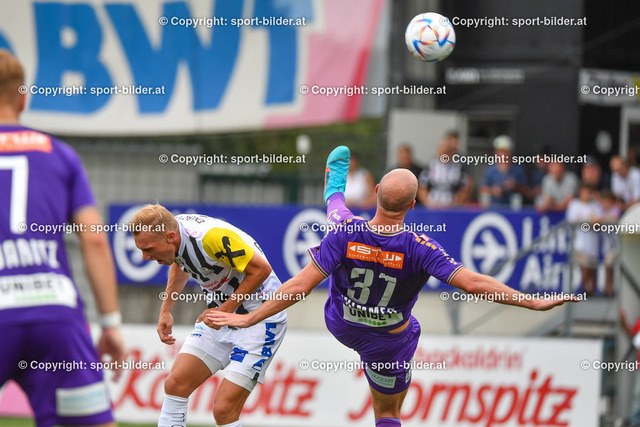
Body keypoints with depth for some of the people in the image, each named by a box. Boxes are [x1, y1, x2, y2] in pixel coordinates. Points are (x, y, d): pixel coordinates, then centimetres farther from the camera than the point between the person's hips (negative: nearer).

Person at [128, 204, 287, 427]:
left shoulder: (212, 237, -32)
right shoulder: (172, 232, -6)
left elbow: (261, 268, -23)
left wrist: (227, 309, -20)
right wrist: (166, 309, 14)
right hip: (222, 312, 8)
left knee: (224, 409, -16)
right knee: (175, 384, 0)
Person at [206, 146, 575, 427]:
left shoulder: (346, 234, -31)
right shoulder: (420, 249, -35)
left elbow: (300, 286, -29)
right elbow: (473, 283, -37)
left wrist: (248, 319, -22)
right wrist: (534, 303, -30)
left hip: (341, 325, 3)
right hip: (389, 343, -3)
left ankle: (335, 185, 56)